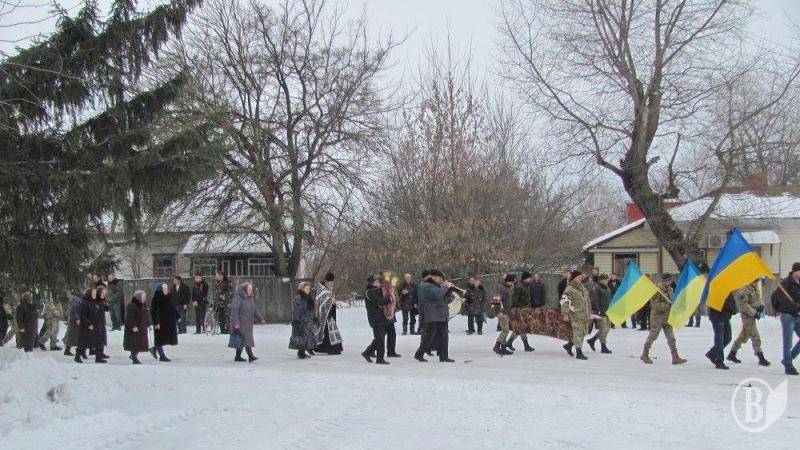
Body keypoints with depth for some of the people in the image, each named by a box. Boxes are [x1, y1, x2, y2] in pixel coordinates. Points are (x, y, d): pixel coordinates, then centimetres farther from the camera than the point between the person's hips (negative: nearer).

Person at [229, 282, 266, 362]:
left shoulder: (249, 298, 14)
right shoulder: (238, 298, -13)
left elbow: (255, 310, 20)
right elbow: (234, 310, -18)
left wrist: (261, 319, 13)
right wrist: (236, 323, -23)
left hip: (248, 323, 9)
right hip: (241, 323, -9)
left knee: (242, 340, 10)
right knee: (245, 338, -12)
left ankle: (238, 357, 17)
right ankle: (250, 356, -15)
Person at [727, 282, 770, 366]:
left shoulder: (754, 287, 9)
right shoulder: (743, 289, -20)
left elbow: (758, 298, 19)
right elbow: (743, 304, -22)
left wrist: (761, 305, -1)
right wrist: (754, 313, -21)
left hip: (752, 314, 9)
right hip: (747, 315, -9)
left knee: (744, 335, 15)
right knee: (755, 337, -9)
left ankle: (731, 354, 25)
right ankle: (761, 358, -6)